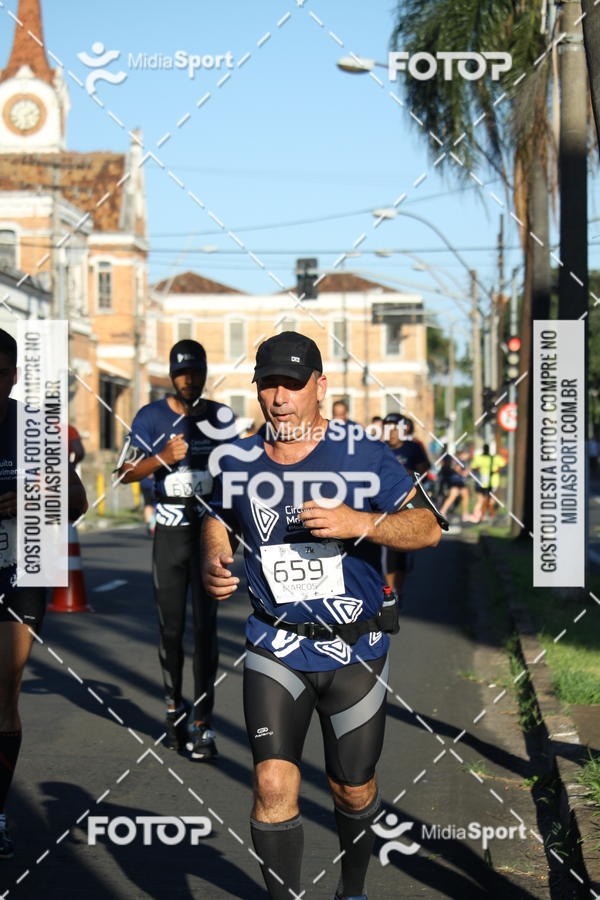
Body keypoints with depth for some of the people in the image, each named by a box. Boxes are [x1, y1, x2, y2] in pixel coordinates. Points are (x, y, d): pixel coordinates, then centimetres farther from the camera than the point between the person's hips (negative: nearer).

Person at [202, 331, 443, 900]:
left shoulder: (364, 456, -8)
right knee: (273, 783, -14)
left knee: (353, 791, 11)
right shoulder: (239, 463, 1)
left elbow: (428, 528, -10)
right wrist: (213, 564, -2)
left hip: (355, 649, -1)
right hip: (275, 648, 1)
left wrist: (360, 523, -27)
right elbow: (217, 520, 20)